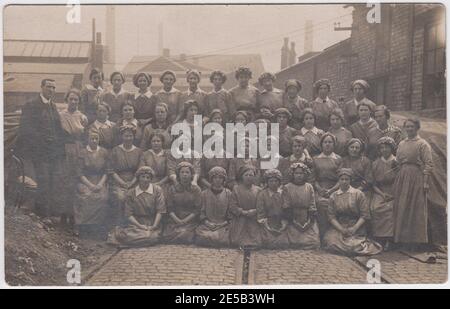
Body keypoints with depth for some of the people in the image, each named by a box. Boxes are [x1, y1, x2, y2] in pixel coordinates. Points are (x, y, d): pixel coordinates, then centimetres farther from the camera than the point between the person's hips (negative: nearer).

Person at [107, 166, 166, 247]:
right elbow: (129, 214, 0)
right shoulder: (130, 193, 4)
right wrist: (139, 225, -14)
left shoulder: (157, 190, 1)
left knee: (153, 236, -32)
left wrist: (154, 226, -14)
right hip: (137, 223, -1)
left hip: (153, 223, 1)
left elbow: (160, 211, -3)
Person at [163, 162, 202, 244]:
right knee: (167, 236, -24)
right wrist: (177, 220, -12)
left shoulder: (196, 190, 5)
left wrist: (185, 220, -12)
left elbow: (197, 209, 0)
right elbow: (170, 208, 4)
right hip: (174, 220, 2)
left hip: (190, 221, -1)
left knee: (185, 235, -30)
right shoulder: (172, 189, 8)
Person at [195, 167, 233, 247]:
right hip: (207, 224, 1)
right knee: (201, 237, -27)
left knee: (222, 238, -28)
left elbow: (230, 211, 8)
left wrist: (225, 222, -5)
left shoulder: (228, 193, 8)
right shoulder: (204, 193, 10)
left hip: (223, 225, 0)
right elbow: (202, 211, 9)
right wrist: (206, 222, -6)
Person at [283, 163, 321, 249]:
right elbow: (286, 207, 1)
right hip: (293, 222, -2)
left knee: (314, 242, -14)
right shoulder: (287, 188, 4)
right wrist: (295, 223, -7)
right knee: (296, 241, -19)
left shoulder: (309, 187, 11)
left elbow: (312, 206, 7)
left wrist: (308, 222, -4)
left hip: (308, 221, 2)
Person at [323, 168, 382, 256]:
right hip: (339, 227, 2)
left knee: (353, 245, -28)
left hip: (357, 227, -2)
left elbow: (365, 215, -2)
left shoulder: (358, 194, 2)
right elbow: (331, 216, 1)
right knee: (330, 241, -25)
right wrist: (341, 229, -14)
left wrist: (354, 228, -14)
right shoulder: (333, 196, 7)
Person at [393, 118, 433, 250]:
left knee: (416, 209, -2)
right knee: (401, 208, 7)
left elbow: (428, 164, -9)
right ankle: (405, 239, 18)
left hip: (416, 177, -6)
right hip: (402, 177, 6)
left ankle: (417, 241, 6)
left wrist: (426, 182, -17)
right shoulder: (401, 144, 15)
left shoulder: (423, 144, -4)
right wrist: (396, 181, 12)